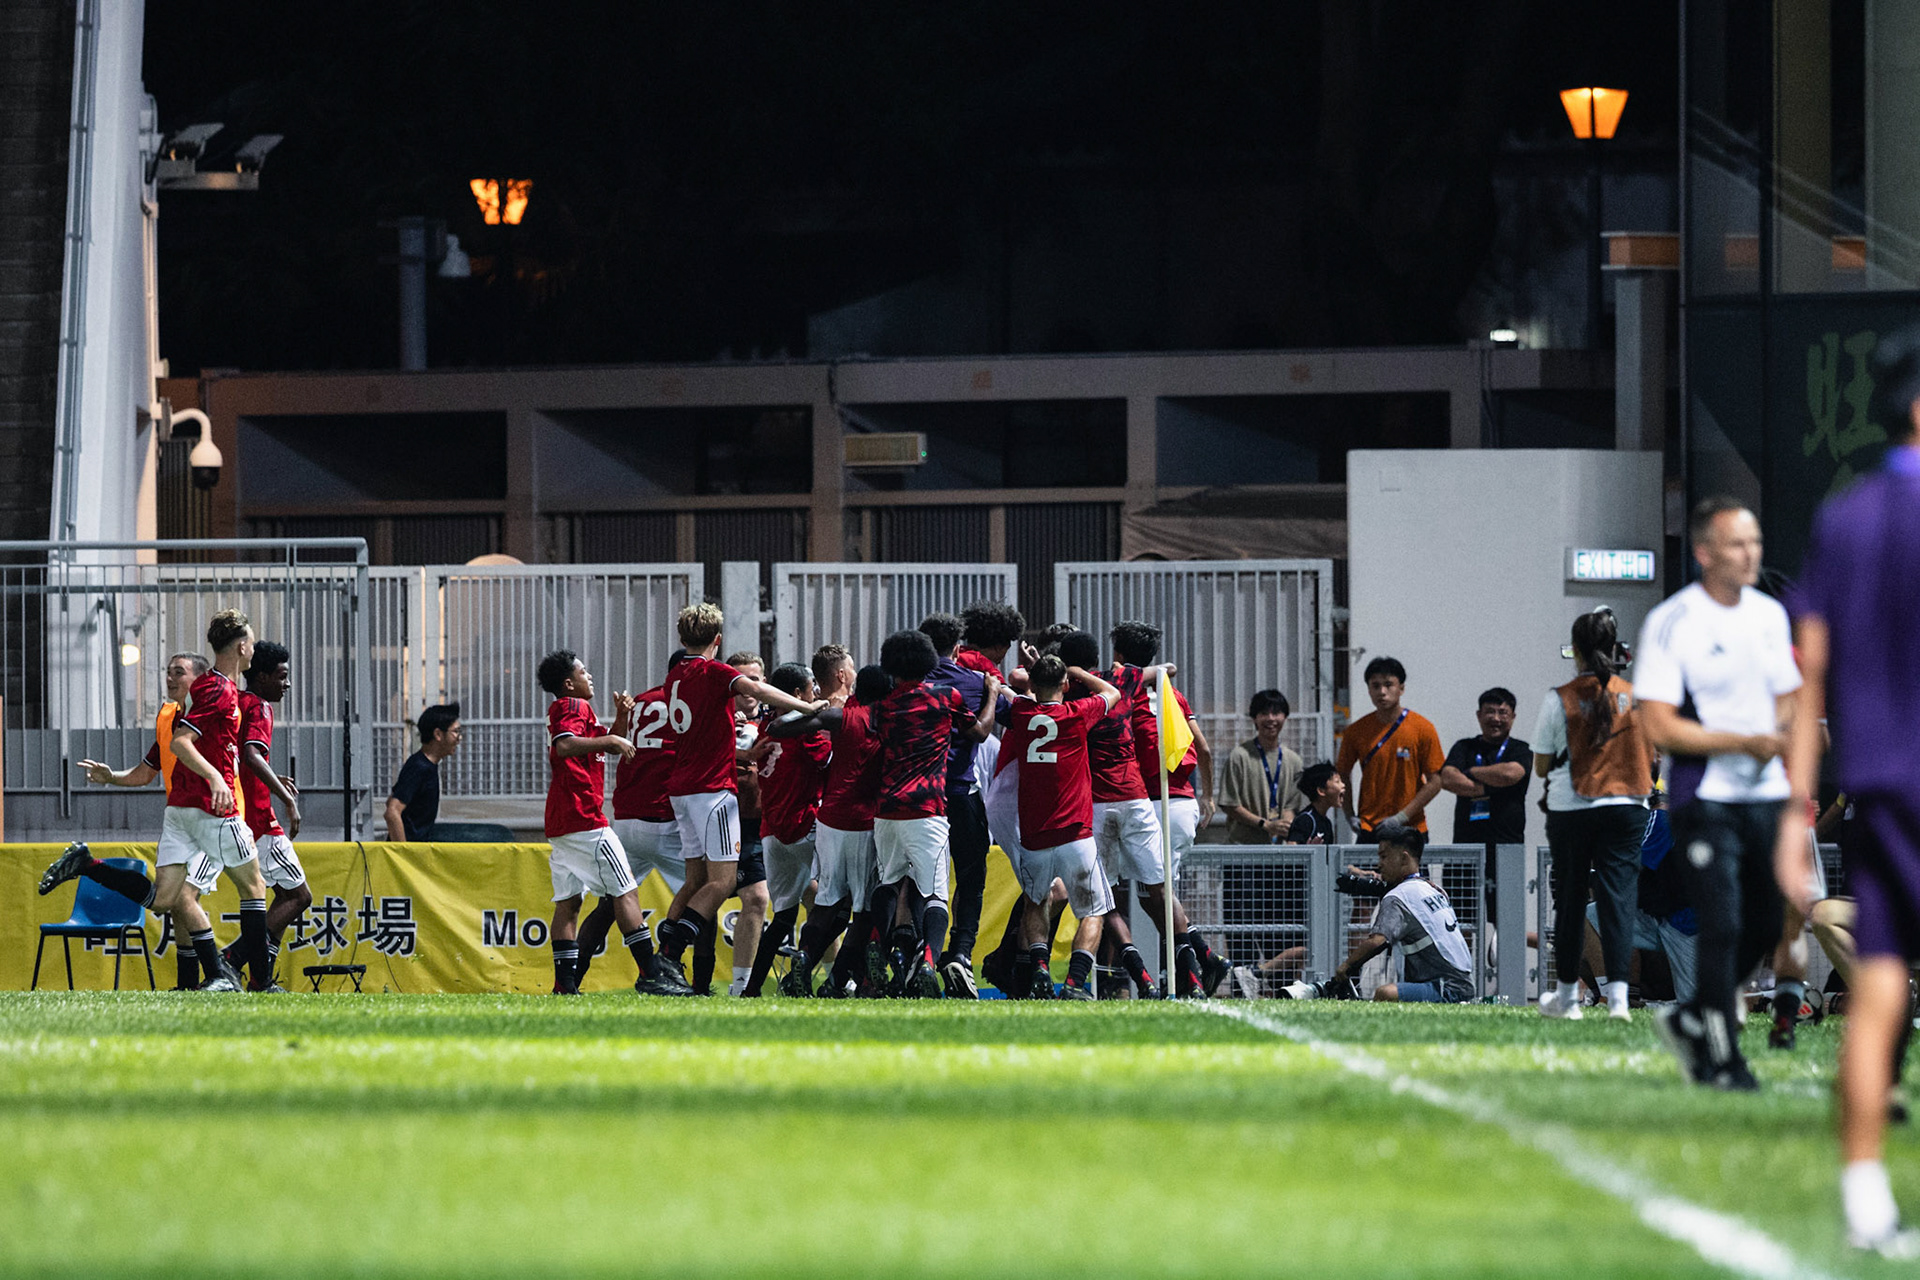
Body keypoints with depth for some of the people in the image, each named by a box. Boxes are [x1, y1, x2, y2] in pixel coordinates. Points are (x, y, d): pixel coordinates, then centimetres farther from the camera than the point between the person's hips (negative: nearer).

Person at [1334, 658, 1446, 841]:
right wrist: (1351, 816, 3)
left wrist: (1403, 816, -11)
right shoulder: (1356, 731, 2)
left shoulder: (1423, 728, -3)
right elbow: (1342, 774, 15)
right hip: (1368, 829, 1)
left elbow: (1434, 782, -3)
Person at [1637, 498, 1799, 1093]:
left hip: (1766, 792, 6)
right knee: (1723, 926, -10)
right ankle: (1720, 1057, 1)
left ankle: (1689, 1019, 28)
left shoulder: (1769, 615, 9)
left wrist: (1777, 736, -4)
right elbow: (1659, 726, -15)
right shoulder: (1670, 623, -12)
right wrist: (1743, 742, -22)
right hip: (1704, 794, -6)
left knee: (1768, 924, 9)